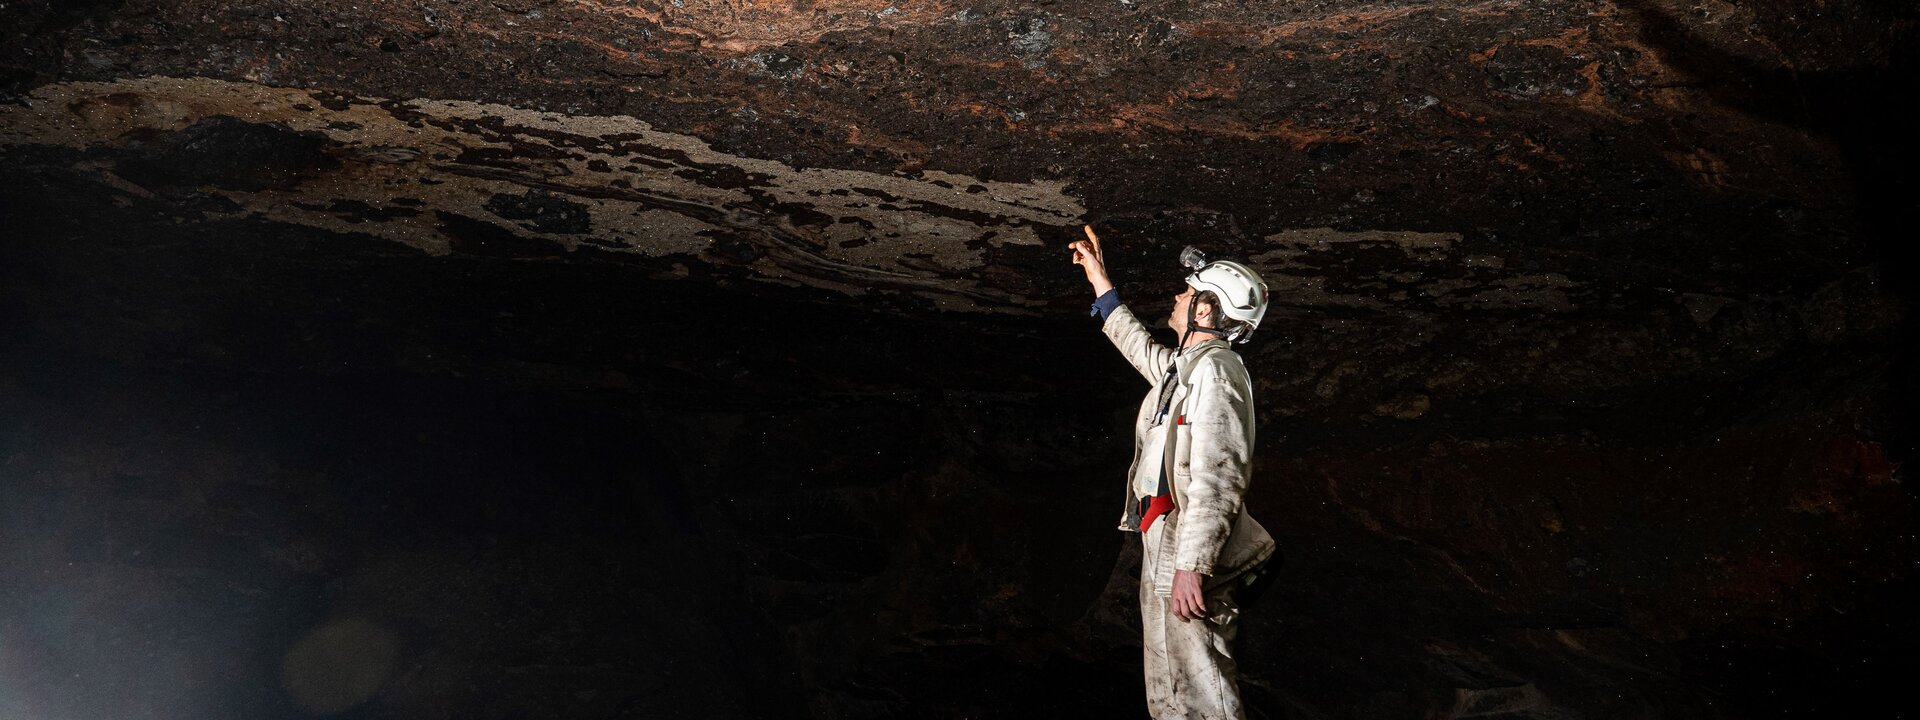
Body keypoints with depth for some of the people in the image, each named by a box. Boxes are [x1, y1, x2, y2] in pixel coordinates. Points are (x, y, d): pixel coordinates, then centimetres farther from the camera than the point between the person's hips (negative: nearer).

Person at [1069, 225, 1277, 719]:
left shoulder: (1213, 368, -16)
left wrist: (1191, 565, -28)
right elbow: (1141, 348, 37)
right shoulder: (1187, 365, 15)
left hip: (1185, 563, -10)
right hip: (1168, 554, 10)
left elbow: (1217, 479, -24)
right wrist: (1100, 282, 40)